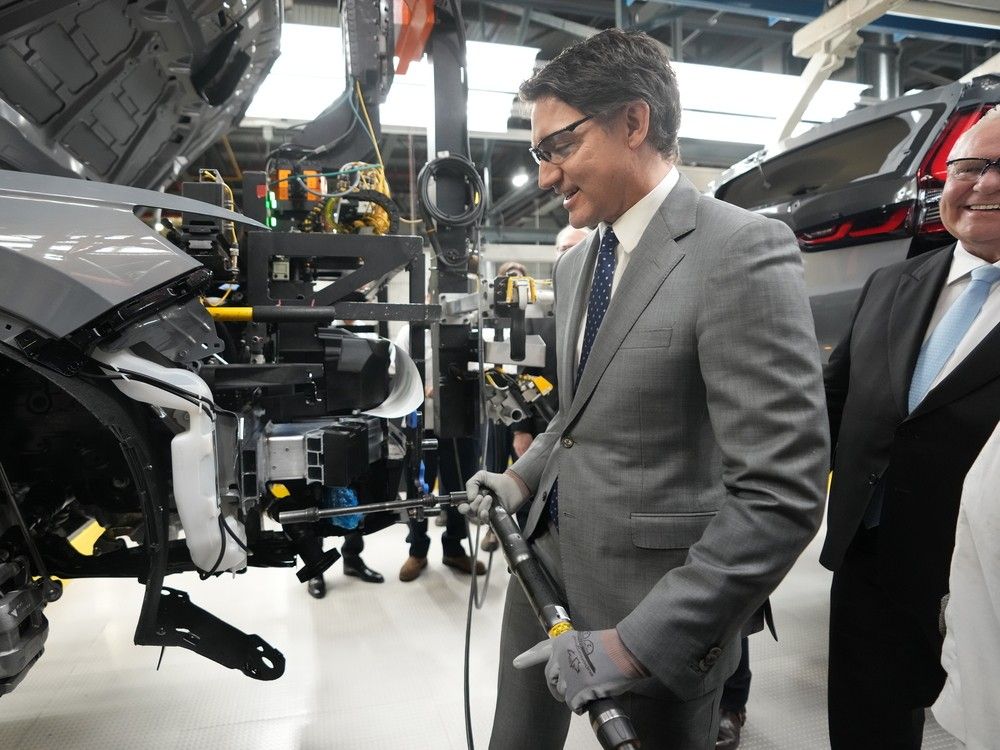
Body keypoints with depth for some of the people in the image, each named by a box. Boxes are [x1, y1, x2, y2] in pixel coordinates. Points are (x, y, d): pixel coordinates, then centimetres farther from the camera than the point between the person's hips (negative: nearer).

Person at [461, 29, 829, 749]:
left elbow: (783, 493, -23)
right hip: (544, 558, 7)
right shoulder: (576, 263, 8)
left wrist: (636, 645, -23)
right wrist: (524, 478, 4)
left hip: (653, 605, -7)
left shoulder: (743, 249, -18)